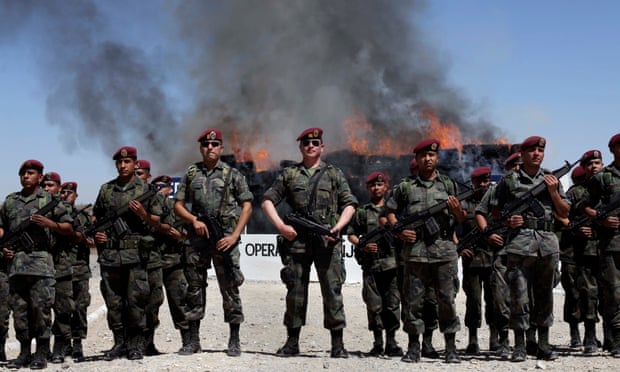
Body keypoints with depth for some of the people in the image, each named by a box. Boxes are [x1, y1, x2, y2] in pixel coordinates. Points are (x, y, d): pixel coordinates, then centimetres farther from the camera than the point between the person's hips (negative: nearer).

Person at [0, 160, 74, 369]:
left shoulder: (50, 200, 7)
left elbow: (68, 228, 6)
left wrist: (49, 223, -10)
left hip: (40, 261, -4)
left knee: (41, 308, -6)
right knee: (18, 308, 5)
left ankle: (42, 354, -1)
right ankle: (24, 352, 12)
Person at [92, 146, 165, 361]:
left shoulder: (146, 189, 4)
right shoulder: (106, 190, 13)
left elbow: (159, 223, 5)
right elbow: (96, 217, 24)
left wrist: (143, 214, -13)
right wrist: (96, 233, 5)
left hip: (136, 253, -3)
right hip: (110, 253, 3)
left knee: (135, 300, -4)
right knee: (113, 301, 6)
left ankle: (136, 345, 5)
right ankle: (119, 343, 16)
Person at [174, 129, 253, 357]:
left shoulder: (232, 174, 4)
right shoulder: (191, 174, 11)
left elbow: (247, 206, 2)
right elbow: (178, 206, 12)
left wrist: (235, 235, -8)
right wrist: (194, 220, -7)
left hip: (225, 239, -2)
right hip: (198, 238, 3)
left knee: (230, 289, -1)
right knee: (194, 287, 6)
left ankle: (234, 341, 6)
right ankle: (193, 340, 14)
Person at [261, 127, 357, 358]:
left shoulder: (334, 174, 11)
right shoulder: (289, 174, 12)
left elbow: (350, 204, 9)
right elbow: (267, 201, 11)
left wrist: (338, 227, -7)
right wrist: (280, 226, -3)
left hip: (327, 241, -1)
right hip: (296, 240, 1)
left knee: (332, 291, -3)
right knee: (295, 292, 5)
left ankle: (337, 344, 1)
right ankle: (292, 343, 13)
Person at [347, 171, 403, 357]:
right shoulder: (362, 211, 14)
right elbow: (351, 234, 13)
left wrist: (389, 224, -6)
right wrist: (362, 244, -6)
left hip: (392, 263, 0)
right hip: (370, 265, 0)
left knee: (392, 304, -2)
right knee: (374, 305, 0)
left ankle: (391, 342, 5)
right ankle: (378, 343, 8)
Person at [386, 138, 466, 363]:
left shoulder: (449, 185, 12)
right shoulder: (406, 187, 12)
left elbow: (463, 219, 13)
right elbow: (390, 212, 15)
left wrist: (457, 209, -10)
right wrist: (399, 231, -2)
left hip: (444, 250, 0)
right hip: (415, 251, 0)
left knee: (447, 300, 0)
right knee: (414, 300, 2)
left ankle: (451, 348, 6)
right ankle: (413, 347, 11)